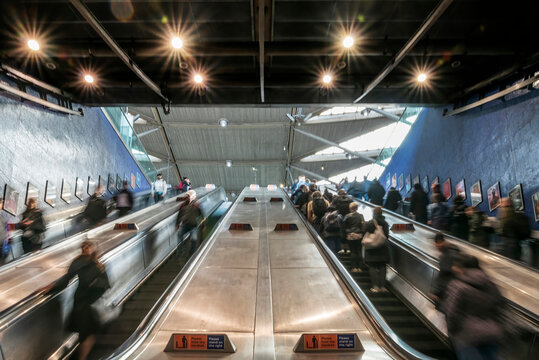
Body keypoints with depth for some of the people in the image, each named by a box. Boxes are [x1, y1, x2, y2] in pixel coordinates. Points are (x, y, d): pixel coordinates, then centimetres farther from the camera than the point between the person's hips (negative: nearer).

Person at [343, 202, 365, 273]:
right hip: (359, 235, 1)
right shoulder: (360, 216, -2)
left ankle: (354, 267, 4)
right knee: (359, 251, 9)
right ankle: (359, 267, 12)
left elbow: (344, 227, -3)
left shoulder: (347, 216, -7)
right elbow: (363, 225, -2)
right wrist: (362, 234, 8)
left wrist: (345, 235, 7)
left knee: (353, 252, 5)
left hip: (350, 236, -1)